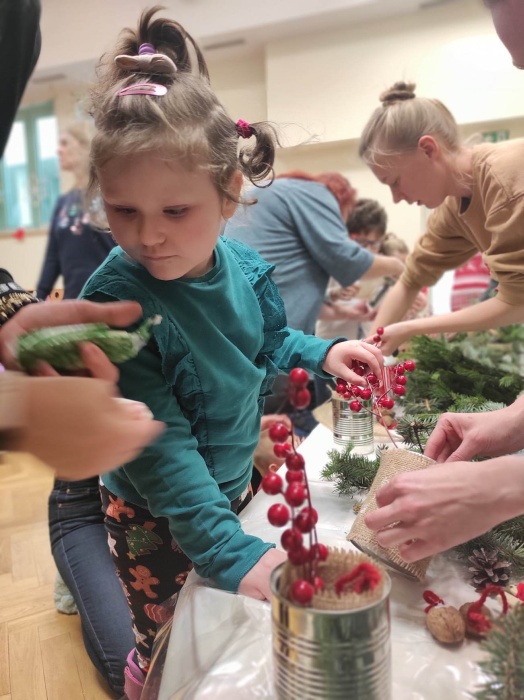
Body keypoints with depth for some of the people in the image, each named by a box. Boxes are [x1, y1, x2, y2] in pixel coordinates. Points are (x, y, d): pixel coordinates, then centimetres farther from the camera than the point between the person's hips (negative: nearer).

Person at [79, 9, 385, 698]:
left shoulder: (246, 266, -12)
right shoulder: (115, 300, -29)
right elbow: (158, 446, -30)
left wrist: (320, 353, -9)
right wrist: (233, 551, -32)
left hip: (234, 484, 5)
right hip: (155, 518, -5)